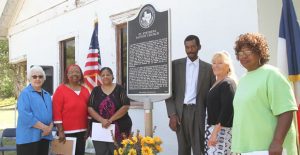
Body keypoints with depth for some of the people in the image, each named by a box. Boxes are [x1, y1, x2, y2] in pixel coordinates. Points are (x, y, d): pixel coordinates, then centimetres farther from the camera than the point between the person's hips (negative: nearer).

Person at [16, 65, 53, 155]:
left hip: (45, 136, 7)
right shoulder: (25, 93, -6)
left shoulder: (47, 95, 16)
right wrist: (44, 127, -16)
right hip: (28, 137, -7)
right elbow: (25, 115, -17)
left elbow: (51, 113, 16)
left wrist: (50, 127, -5)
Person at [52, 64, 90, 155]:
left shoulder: (85, 91, 11)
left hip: (82, 132, 5)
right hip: (66, 132, -5)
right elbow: (57, 112, -10)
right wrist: (60, 131, -15)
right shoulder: (61, 89, -4)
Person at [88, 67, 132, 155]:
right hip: (99, 129, 2)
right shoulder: (96, 90, 7)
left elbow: (125, 107, -8)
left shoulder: (119, 89, 2)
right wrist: (102, 120, -15)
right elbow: (90, 108, 0)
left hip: (119, 129, -2)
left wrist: (110, 120, -15)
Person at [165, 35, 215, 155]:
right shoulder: (175, 64, 5)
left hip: (199, 113, -1)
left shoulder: (208, 68, 5)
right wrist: (172, 114, -5)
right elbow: (169, 90, 3)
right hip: (180, 112, 1)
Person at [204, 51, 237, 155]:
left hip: (221, 129, -9)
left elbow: (227, 110, -21)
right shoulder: (217, 83, 13)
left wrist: (215, 132, -24)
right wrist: (212, 130, 14)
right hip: (213, 127, 9)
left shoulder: (228, 84, -13)